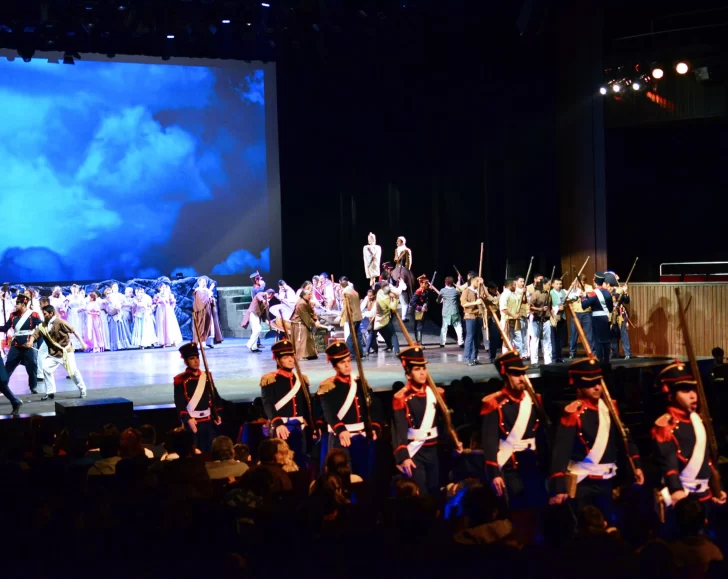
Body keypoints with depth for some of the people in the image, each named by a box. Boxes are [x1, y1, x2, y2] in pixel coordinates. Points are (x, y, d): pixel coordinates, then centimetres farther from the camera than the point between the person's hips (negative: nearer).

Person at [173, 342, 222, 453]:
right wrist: (187, 419, -23)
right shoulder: (181, 380, -7)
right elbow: (179, 403, -13)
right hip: (192, 422, -5)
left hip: (208, 421, 5)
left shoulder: (207, 377, 10)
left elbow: (215, 397, 15)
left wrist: (217, 414, 6)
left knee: (210, 451, 9)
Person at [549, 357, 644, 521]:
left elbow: (624, 438, 14)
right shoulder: (573, 413, -15)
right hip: (582, 483, -6)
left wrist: (636, 465, 4)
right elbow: (561, 451, -22)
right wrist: (559, 488, -29)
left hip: (606, 481, 6)